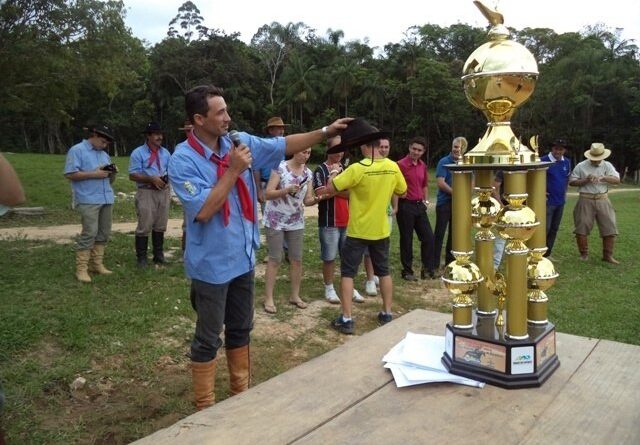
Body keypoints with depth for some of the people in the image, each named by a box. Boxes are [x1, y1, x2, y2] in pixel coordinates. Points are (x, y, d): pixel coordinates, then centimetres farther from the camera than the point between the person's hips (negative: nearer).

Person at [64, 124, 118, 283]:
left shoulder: (104, 154, 22)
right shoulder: (77, 150, 0)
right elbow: (70, 174, -11)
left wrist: (112, 173, 1)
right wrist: (94, 174, -14)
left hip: (106, 199, 8)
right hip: (88, 200, -7)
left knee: (104, 233, 7)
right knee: (89, 233, -12)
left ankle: (96, 264, 16)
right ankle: (81, 269, -7)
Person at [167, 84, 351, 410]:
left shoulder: (240, 142, 0)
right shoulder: (183, 160, -17)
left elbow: (285, 145, 6)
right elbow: (203, 211, -25)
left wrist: (325, 132, -1)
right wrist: (234, 171, -23)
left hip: (243, 258, 6)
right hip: (211, 265, -6)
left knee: (240, 331, 20)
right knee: (208, 339, 8)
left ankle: (241, 392, 39)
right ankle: (205, 408, 25)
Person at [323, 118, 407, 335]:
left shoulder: (357, 169, -20)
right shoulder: (393, 167, -5)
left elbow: (331, 189, -16)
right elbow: (402, 191, 11)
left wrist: (333, 176, 4)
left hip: (358, 231, -5)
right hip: (381, 230, 5)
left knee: (347, 273, 5)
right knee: (384, 271, 18)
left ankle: (346, 319, 5)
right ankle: (387, 313, 26)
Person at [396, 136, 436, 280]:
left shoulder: (423, 166, 10)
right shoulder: (401, 164, -11)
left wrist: (426, 201, 14)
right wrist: (396, 207, -15)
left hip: (419, 205, 7)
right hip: (405, 206, -7)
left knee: (428, 237, 7)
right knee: (406, 240, 3)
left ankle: (428, 269, 18)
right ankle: (407, 271, 14)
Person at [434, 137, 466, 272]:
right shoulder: (444, 162, -7)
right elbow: (440, 183, -16)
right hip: (444, 202, -6)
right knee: (439, 233, -3)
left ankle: (450, 261, 22)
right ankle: (434, 264, 2)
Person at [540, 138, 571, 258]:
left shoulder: (567, 162, 8)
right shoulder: (543, 161, -12)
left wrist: (564, 192, 15)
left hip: (561, 201, 6)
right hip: (548, 201, -6)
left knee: (554, 229, 10)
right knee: (545, 228, -8)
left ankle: (547, 254, 19)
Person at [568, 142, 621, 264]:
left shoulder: (607, 165, 6)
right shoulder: (581, 166, 1)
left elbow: (617, 180, -6)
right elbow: (572, 182, -1)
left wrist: (602, 178, -22)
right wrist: (586, 180, -14)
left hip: (602, 200, 2)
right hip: (586, 200, -2)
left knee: (610, 228, 1)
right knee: (582, 228, 1)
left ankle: (608, 255, 13)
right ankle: (584, 254, 17)